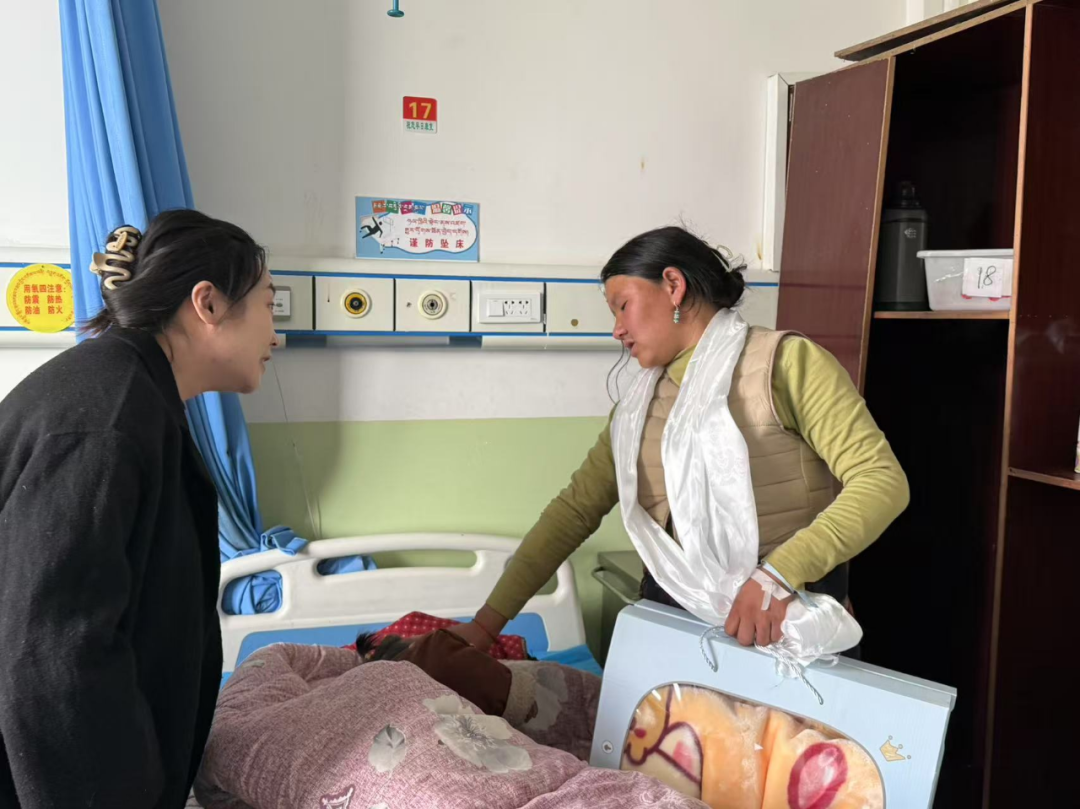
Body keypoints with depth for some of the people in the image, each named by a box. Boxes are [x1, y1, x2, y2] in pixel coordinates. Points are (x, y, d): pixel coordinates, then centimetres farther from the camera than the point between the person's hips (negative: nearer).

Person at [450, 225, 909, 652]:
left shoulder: (784, 362, -9)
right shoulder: (640, 405, 9)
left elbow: (882, 482, -16)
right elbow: (575, 510, 9)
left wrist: (781, 573, -29)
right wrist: (488, 622, 4)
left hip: (784, 623, -5)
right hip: (668, 617, 5)